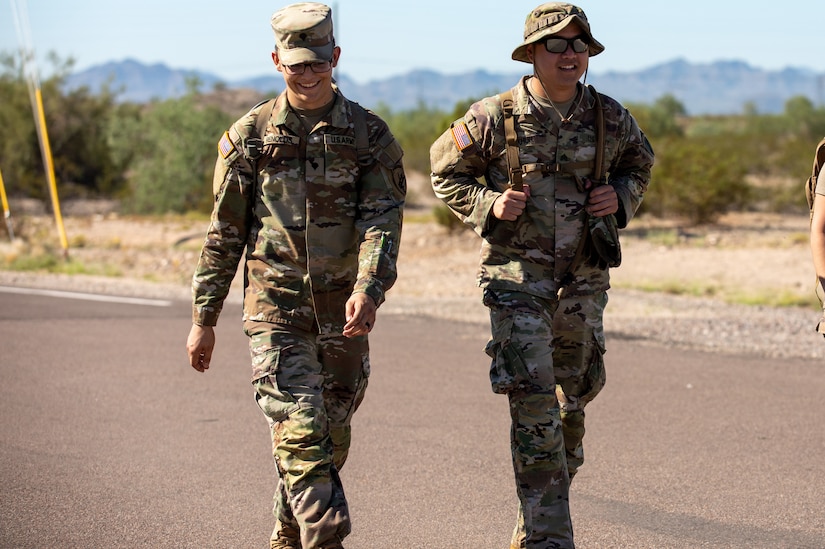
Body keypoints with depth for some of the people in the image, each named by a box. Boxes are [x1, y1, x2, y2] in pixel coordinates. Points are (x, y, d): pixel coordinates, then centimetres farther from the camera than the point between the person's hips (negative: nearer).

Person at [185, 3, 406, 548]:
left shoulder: (370, 134, 2)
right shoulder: (250, 135, 3)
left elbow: (383, 218, -10)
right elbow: (224, 234, 7)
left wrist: (368, 289, -27)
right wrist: (204, 319, 6)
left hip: (343, 314, 2)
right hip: (276, 308, -2)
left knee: (331, 440, 13)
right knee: (302, 434, -15)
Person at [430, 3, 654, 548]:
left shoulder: (611, 119, -1)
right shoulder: (493, 118, -9)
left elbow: (639, 164, 18)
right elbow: (447, 173, 3)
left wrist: (621, 198, -3)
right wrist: (489, 205, -15)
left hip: (584, 280, 4)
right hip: (518, 278, -4)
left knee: (574, 394, 18)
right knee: (533, 401, -12)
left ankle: (544, 503, 42)